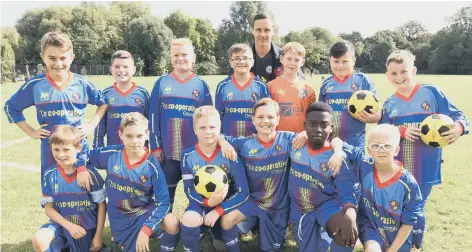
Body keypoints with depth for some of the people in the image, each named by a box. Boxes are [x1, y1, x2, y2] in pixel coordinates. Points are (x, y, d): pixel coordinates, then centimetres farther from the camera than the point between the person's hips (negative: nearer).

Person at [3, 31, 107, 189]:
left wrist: (93, 124, -1)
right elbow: (10, 107, 8)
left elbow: (103, 102, 11)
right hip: (50, 151, 0)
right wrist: (30, 132, 0)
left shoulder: (82, 84, -4)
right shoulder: (35, 85, -5)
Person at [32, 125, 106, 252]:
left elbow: (101, 204, -8)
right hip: (61, 224, 2)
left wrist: (98, 236, -9)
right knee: (38, 240, -27)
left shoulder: (89, 173, -15)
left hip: (86, 227, -1)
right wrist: (69, 226, -16)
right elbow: (49, 208, -2)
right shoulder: (50, 175, -6)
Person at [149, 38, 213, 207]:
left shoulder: (201, 85, 3)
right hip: (167, 151, 0)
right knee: (166, 192, 13)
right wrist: (155, 146, -1)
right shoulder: (161, 83, 3)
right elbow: (153, 117, 3)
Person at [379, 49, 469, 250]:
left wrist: (459, 127, -27)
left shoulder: (432, 92, -5)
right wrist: (401, 131, -19)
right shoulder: (389, 104, 5)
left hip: (425, 168, -3)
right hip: (395, 168, 3)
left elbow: (457, 116, -5)